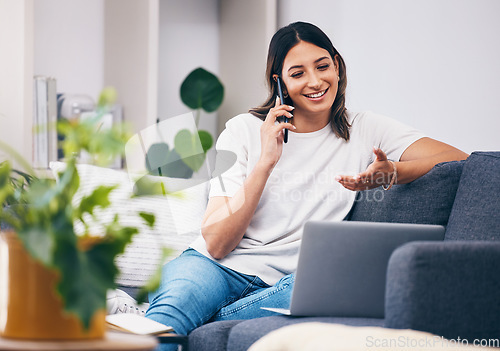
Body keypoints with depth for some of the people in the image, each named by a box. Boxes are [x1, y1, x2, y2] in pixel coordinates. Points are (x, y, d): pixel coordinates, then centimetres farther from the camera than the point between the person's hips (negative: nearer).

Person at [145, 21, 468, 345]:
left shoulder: (363, 130, 10)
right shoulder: (245, 130, 5)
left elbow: (458, 159, -1)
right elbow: (216, 244, -3)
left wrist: (392, 173, -19)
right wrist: (265, 162, -12)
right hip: (217, 267, -2)